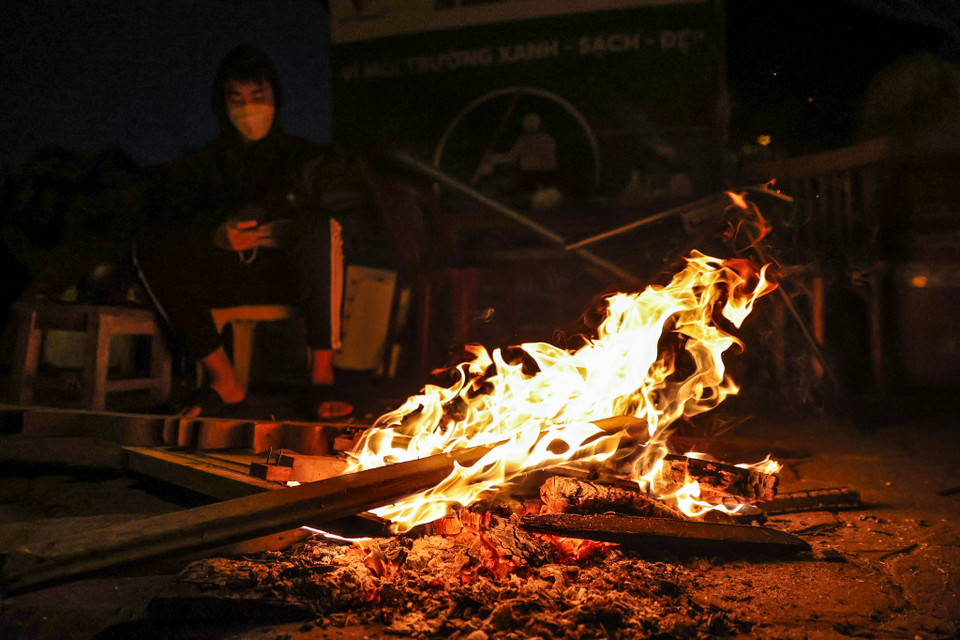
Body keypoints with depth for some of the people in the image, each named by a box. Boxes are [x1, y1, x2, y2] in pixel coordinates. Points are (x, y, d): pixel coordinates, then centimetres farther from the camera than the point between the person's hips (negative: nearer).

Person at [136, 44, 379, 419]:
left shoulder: (307, 159, 14)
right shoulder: (200, 166, 18)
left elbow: (351, 213, -2)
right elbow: (163, 225, 3)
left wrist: (276, 232, -13)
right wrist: (215, 236, -18)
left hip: (291, 275, -2)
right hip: (224, 277, 2)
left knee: (321, 229, -34)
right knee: (152, 250, -24)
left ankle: (322, 375, -29)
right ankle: (226, 384, -27)